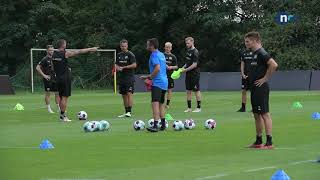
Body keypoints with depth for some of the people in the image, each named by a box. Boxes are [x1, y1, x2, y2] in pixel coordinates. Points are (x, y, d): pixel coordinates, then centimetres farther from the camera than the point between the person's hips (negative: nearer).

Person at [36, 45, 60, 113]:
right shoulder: (45, 59, -9)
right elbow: (37, 68, -13)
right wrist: (44, 75, -16)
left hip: (54, 78, 6)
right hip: (48, 79, -6)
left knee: (57, 93, 6)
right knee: (47, 93, -1)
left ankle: (58, 108, 13)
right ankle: (49, 109, 4)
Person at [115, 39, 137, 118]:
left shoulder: (130, 54, -6)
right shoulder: (119, 55, 14)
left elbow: (134, 65, -14)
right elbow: (116, 65, 19)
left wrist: (124, 67, -12)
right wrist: (117, 68, -5)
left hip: (129, 77, -7)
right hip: (121, 78, 7)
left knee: (129, 94, -14)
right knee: (124, 95, 8)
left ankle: (129, 112, -16)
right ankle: (126, 112, 13)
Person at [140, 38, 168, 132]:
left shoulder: (154, 55, -10)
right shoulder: (162, 55, 17)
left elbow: (157, 68, -22)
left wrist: (149, 77, -10)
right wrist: (148, 76, 25)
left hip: (157, 82, -10)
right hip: (164, 82, 10)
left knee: (155, 103, -18)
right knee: (161, 104, 18)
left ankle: (155, 126, -28)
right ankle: (163, 124, 23)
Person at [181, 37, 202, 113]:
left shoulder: (195, 52, -13)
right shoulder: (188, 51, 13)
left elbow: (194, 65, -18)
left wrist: (186, 70, -15)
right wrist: (183, 67, 5)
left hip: (194, 74, -8)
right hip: (188, 74, 8)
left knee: (196, 90, -2)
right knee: (188, 91, 8)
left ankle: (198, 108, 3)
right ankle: (189, 108, 13)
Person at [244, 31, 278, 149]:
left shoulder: (261, 53, -14)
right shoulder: (254, 54, 16)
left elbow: (274, 65, -26)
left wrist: (265, 78, -19)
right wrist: (248, 76, 15)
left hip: (261, 88, -10)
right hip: (255, 89, 10)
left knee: (265, 114, -10)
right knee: (257, 115, 13)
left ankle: (269, 142, -10)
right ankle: (258, 142, 20)